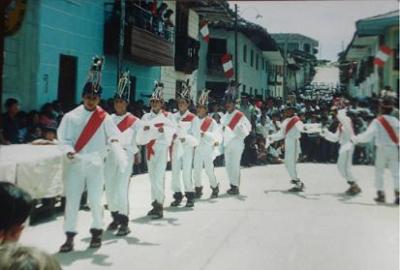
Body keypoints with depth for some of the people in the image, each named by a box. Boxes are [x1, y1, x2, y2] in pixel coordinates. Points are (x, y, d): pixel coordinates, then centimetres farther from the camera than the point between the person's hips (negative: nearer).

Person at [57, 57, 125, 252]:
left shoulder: (104, 118, 1)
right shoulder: (71, 116, 1)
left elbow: (114, 138, -2)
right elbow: (64, 138, 1)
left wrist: (116, 148, -23)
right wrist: (69, 150, -18)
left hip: (96, 164, 0)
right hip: (75, 164, 0)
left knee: (95, 199, 4)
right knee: (72, 200, 1)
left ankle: (97, 232, 23)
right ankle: (70, 237, 10)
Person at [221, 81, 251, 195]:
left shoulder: (240, 115, -9)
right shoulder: (225, 116, 12)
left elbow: (248, 126, -5)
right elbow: (222, 127, 19)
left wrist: (241, 136, -7)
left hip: (236, 144, -7)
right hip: (227, 144, 7)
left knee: (235, 165, -9)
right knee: (228, 165, 9)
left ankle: (236, 186, -4)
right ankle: (232, 185, 17)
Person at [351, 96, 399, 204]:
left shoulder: (377, 121, -9)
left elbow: (368, 135, -15)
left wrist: (355, 139, -4)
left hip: (382, 149, -3)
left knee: (379, 172, 11)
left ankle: (381, 194, 10)